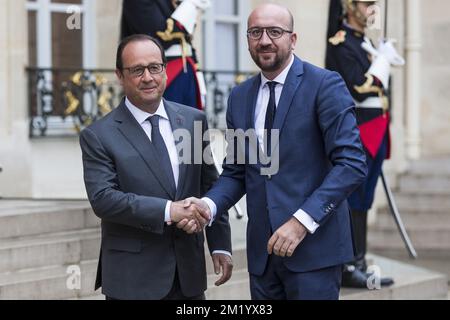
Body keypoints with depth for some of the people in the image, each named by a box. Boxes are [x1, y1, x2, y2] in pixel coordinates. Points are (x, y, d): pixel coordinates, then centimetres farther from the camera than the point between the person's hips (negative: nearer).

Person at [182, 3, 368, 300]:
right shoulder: (240, 97, 12)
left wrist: (302, 221, -21)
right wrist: (209, 204, -6)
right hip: (263, 249, 5)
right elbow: (235, 172, 15)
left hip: (314, 245, -5)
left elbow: (352, 163, -13)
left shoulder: (325, 85, -6)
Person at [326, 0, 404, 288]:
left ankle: (359, 266, 15)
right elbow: (358, 90, -21)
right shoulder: (342, 44, -13)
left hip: (373, 137, 9)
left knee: (363, 202, 10)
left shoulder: (365, 43, 16)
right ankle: (347, 269, -2)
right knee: (352, 203, -6)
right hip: (355, 136, -9)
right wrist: (383, 61, -14)